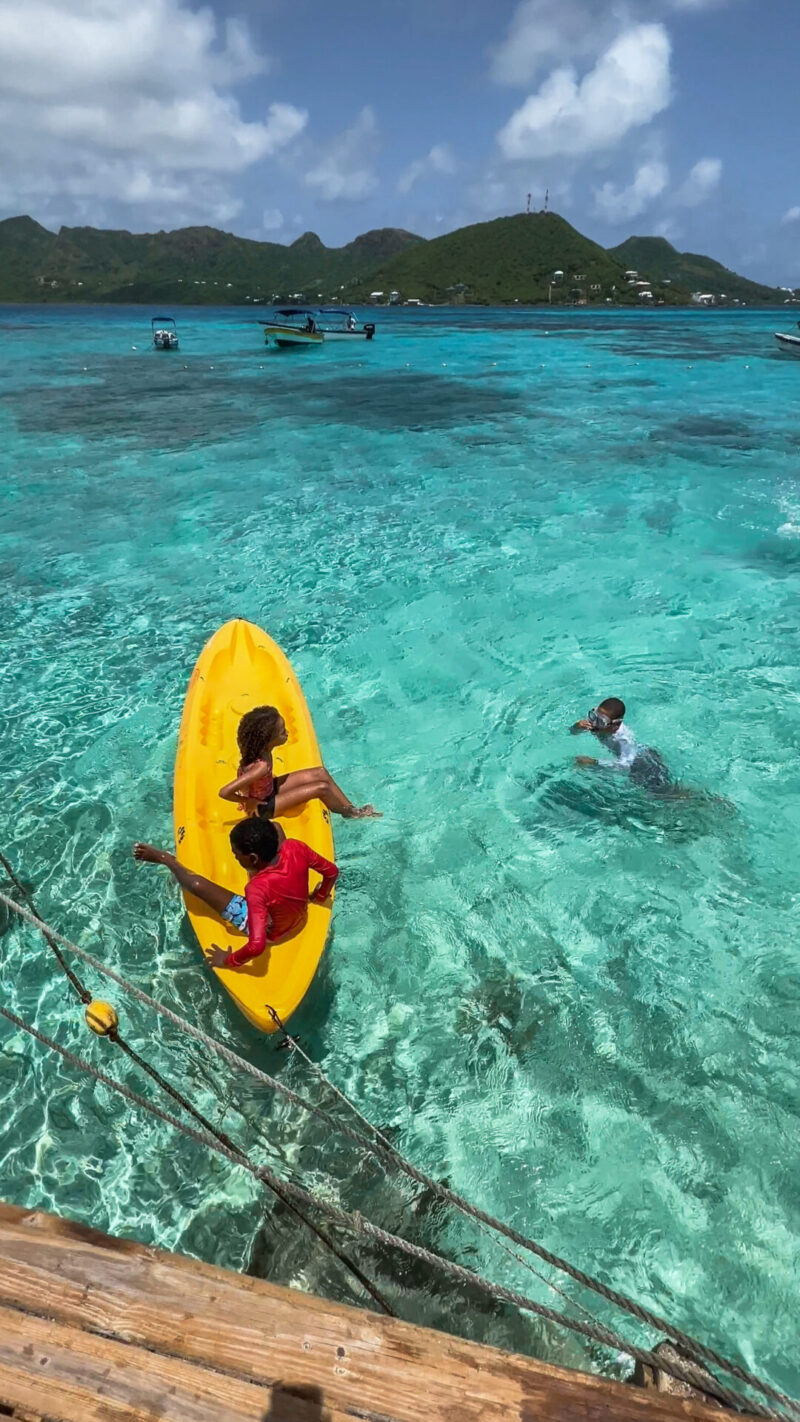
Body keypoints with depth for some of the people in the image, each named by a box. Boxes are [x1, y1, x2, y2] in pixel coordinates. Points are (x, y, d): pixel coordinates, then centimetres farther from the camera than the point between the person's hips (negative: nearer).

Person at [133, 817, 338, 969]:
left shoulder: (257, 889, -43)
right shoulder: (296, 848, -29)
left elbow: (257, 946, -43)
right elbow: (332, 872, -12)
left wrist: (229, 960, -23)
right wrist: (319, 896, 8)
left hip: (270, 931, -5)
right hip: (299, 915, 5)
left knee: (197, 884, -7)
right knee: (274, 828, 11)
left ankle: (165, 859, 27)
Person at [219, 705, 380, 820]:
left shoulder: (260, 748, -15)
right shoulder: (261, 766, -38)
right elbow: (224, 792, -40)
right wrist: (246, 801, -23)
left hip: (268, 788, 8)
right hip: (263, 805, -8)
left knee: (320, 773, 2)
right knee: (322, 788, -13)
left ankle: (352, 809, 12)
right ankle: (350, 814, 14)